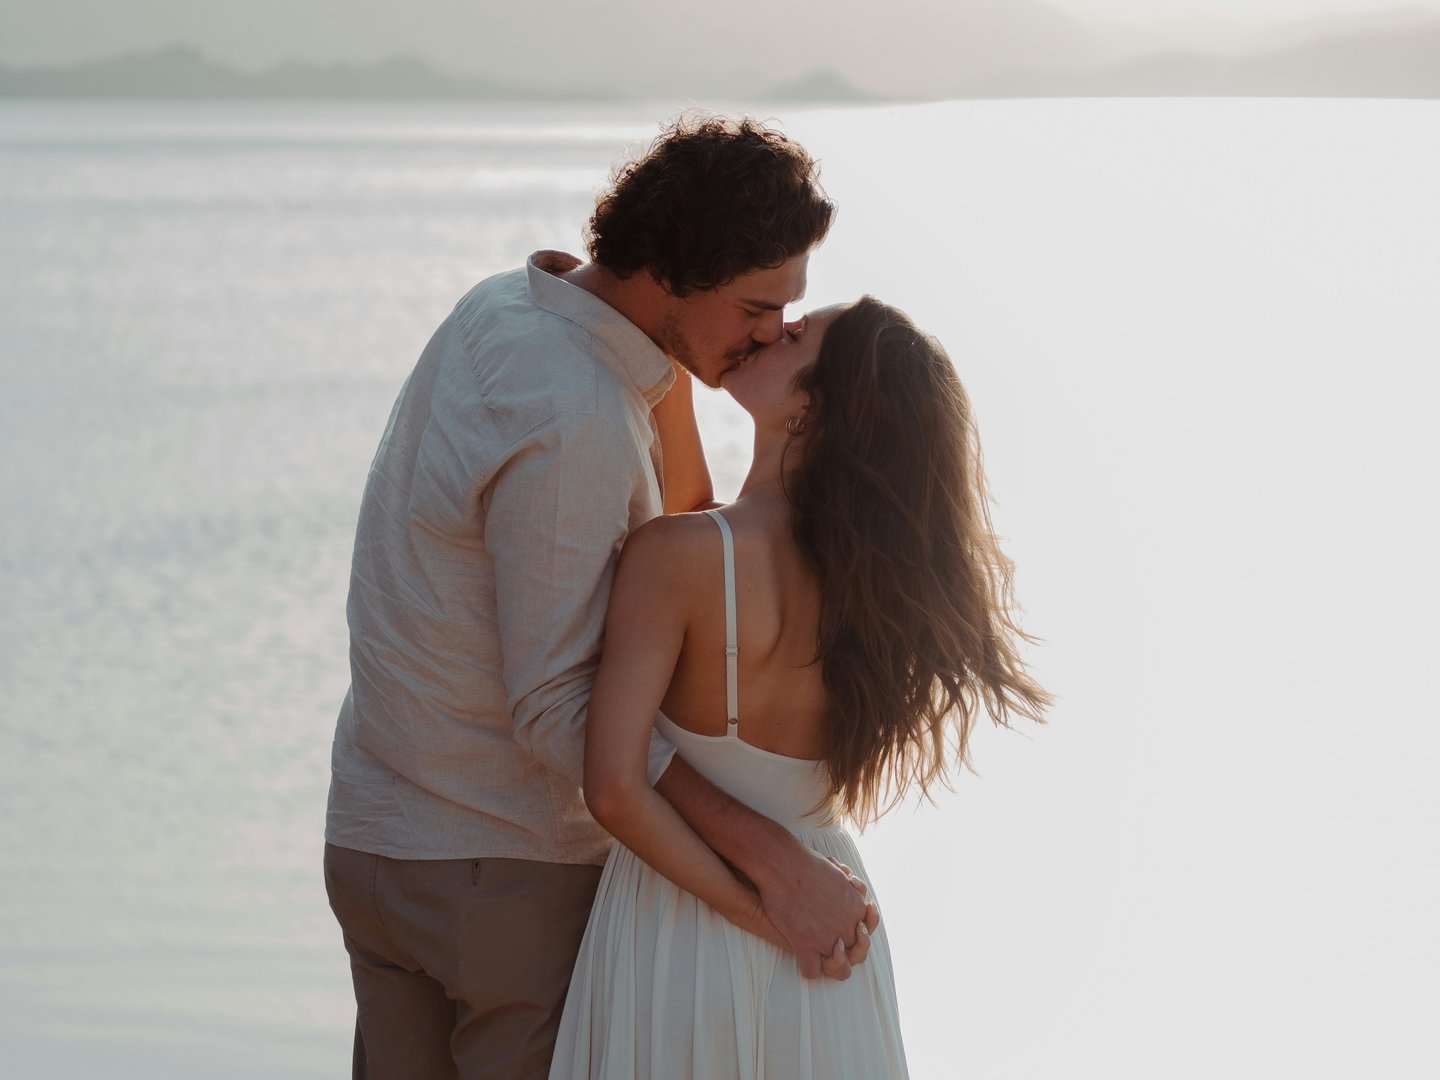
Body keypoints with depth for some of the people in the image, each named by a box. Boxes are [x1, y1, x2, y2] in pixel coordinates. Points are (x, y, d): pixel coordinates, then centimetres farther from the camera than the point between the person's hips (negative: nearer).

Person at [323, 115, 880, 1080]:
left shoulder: (497, 311, 1)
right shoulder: (573, 427, -27)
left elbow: (679, 503, 9)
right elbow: (558, 709, -27)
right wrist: (778, 863, -30)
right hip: (518, 872, -8)